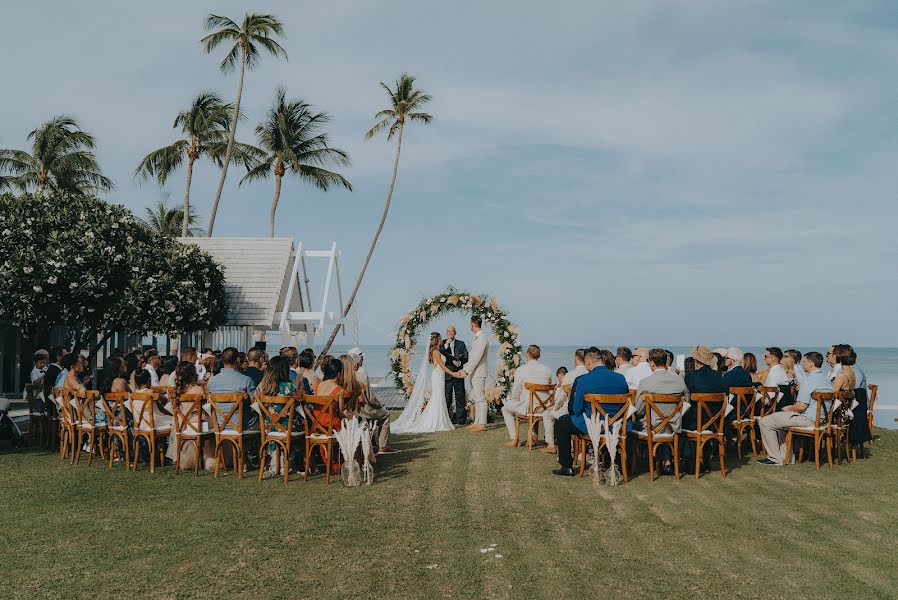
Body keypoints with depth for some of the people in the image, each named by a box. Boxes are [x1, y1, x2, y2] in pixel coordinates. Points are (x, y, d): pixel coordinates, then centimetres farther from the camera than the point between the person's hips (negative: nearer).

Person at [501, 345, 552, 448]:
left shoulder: (521, 370, -11)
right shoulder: (547, 370, 1)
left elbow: (515, 394, -8)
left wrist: (511, 399, 14)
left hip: (528, 407, -5)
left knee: (505, 409, 20)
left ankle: (514, 439, 15)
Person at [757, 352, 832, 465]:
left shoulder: (810, 380, -18)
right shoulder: (825, 379, 13)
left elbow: (801, 406, -23)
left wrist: (788, 408, -3)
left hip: (808, 420, -10)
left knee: (764, 422, -6)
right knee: (780, 418, 32)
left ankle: (776, 458, 1)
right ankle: (786, 456, 28)